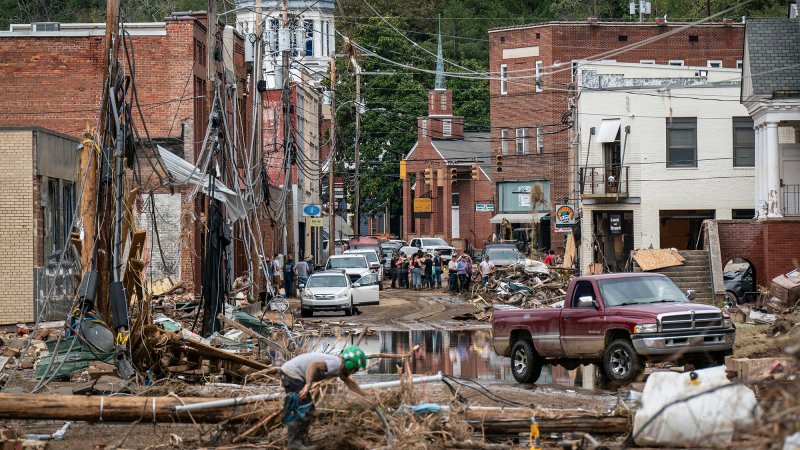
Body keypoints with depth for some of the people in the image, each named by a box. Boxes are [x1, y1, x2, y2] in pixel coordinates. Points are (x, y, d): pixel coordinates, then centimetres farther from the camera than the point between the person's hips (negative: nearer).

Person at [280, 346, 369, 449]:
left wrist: (366, 395, 30)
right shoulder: (336, 364, -19)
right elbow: (313, 364, -33)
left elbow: (350, 383, 28)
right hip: (292, 373, -10)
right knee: (303, 410, -8)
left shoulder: (340, 366, 12)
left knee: (307, 410, 15)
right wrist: (308, 385, -41)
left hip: (289, 372, 10)